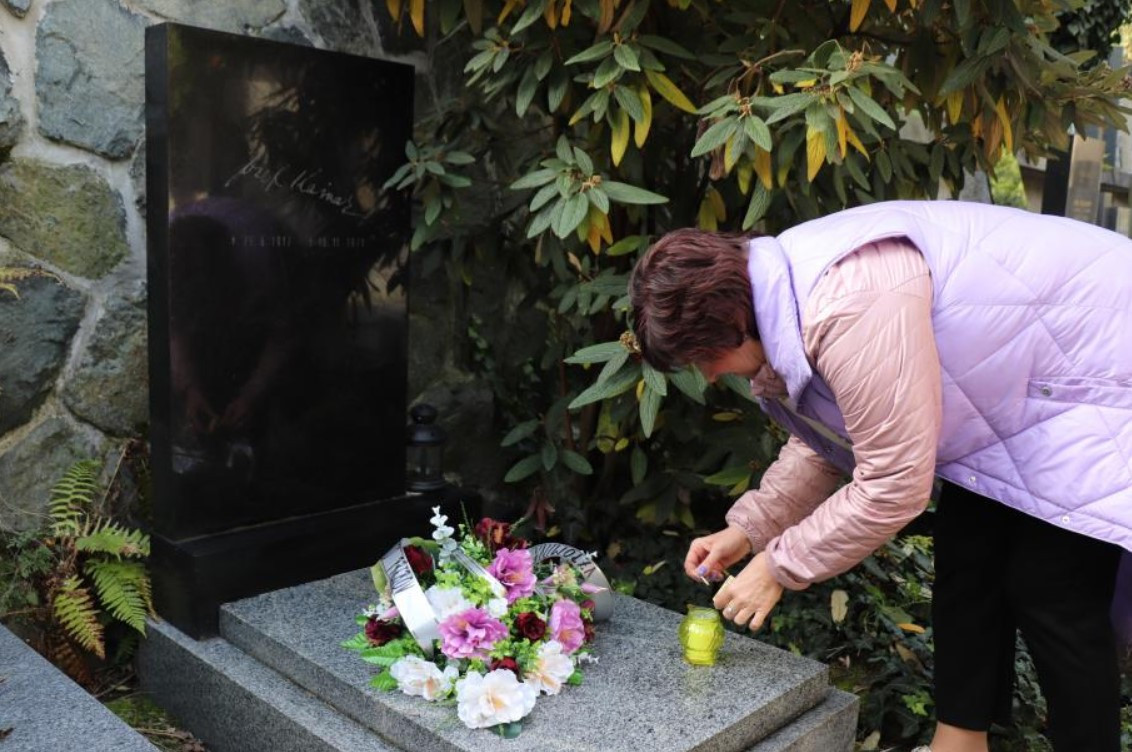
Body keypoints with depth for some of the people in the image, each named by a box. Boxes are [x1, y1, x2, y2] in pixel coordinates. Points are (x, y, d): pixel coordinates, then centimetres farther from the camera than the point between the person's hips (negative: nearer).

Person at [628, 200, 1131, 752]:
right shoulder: (784, 296, -5)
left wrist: (778, 567, -19)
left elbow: (893, 484, -31)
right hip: (1013, 386, 9)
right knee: (968, 567, 11)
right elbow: (826, 442, 6)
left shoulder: (849, 311, -37)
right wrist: (747, 529, 0)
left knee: (1052, 597, -5)